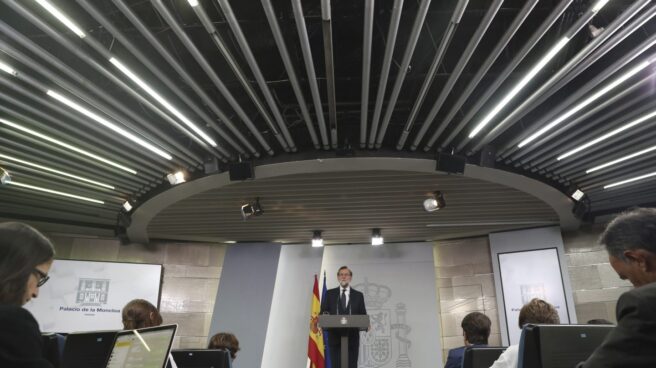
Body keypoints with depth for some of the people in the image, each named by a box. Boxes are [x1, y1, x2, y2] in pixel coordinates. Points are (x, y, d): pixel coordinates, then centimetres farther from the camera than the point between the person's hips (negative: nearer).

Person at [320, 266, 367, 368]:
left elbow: (363, 315, 7)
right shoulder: (329, 294, 8)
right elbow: (323, 312, 5)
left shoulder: (358, 295, 9)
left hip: (352, 337, 0)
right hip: (335, 336, 0)